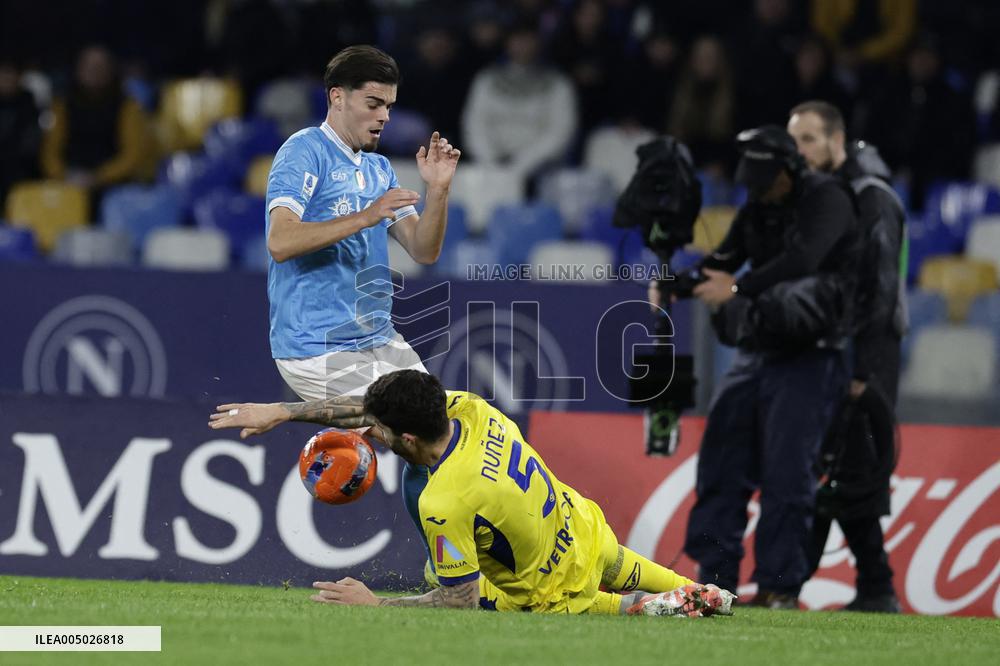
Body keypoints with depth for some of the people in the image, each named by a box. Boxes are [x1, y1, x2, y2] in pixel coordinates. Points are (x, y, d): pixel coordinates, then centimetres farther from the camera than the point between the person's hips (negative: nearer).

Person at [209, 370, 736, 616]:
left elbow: (461, 599, -28)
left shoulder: (443, 504, -38)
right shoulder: (468, 408, -18)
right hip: (587, 529, 7)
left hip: (551, 590, -7)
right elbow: (365, 409, -4)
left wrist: (374, 604, -22)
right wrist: (281, 412, -1)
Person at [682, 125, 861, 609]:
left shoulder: (826, 199, -10)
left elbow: (802, 260, -25)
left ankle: (780, 584, -5)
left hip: (809, 356, -8)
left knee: (787, 472, -10)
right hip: (755, 350, 8)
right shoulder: (756, 211, 14)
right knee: (723, 464, 4)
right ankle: (716, 577, 10)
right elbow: (722, 264, 10)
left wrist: (738, 290, -30)